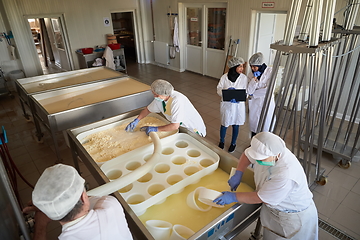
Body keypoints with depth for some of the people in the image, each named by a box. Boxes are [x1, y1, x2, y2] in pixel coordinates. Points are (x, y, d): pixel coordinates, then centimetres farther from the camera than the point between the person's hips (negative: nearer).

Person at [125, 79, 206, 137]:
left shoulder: (177, 100, -34)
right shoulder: (160, 97, -9)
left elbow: (175, 126, -35)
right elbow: (148, 109, 8)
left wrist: (155, 129, -27)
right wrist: (136, 120, -5)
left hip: (194, 130, -7)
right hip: (181, 127, 7)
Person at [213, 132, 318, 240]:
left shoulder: (286, 176, -41)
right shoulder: (265, 151, -22)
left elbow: (260, 198, -29)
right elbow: (247, 154, 2)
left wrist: (234, 197, -20)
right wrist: (238, 174, -11)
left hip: (293, 215, -6)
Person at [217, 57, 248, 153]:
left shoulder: (244, 78, -8)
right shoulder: (224, 77, -10)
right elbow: (219, 89, -6)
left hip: (238, 105, 1)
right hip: (226, 104, -1)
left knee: (235, 125, 15)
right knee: (224, 124, 13)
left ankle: (233, 143, 38)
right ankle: (222, 141, 39)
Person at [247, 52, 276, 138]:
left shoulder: (270, 72, -14)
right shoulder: (252, 74, -2)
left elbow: (268, 90, -21)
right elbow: (249, 91, -10)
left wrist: (253, 94, -13)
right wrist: (255, 78, -20)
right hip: (254, 103, 4)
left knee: (265, 127, 8)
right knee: (253, 124, 16)